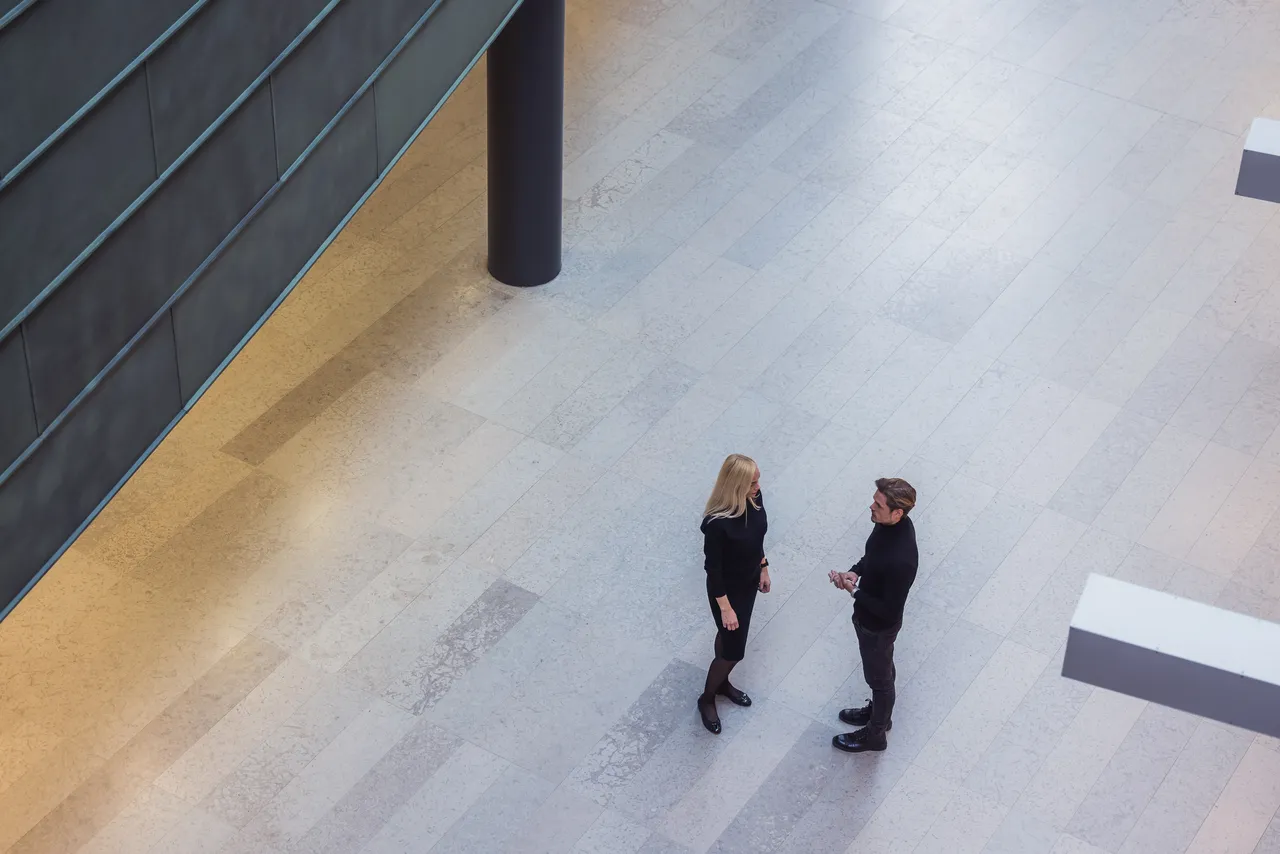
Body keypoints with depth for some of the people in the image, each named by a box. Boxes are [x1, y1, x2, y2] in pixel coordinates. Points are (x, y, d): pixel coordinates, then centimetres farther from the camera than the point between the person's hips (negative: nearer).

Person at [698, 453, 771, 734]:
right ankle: (706, 699, 34)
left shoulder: (754, 499, -16)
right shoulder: (717, 523, -37)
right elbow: (713, 568, -25)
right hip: (727, 589, -7)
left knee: (730, 636, 28)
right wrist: (725, 608, -18)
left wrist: (763, 568, 14)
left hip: (748, 581, 7)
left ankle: (722, 682, 53)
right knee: (733, 649, 9)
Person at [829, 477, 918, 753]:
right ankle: (879, 712, 57)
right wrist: (855, 572, -11)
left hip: (880, 626, -8)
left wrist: (855, 591, -25)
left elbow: (890, 611, -30)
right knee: (881, 669, 31)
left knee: (879, 677, 18)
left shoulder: (901, 560, -42)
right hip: (867, 615, 8)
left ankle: (875, 735, 43)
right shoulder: (889, 524, -17)